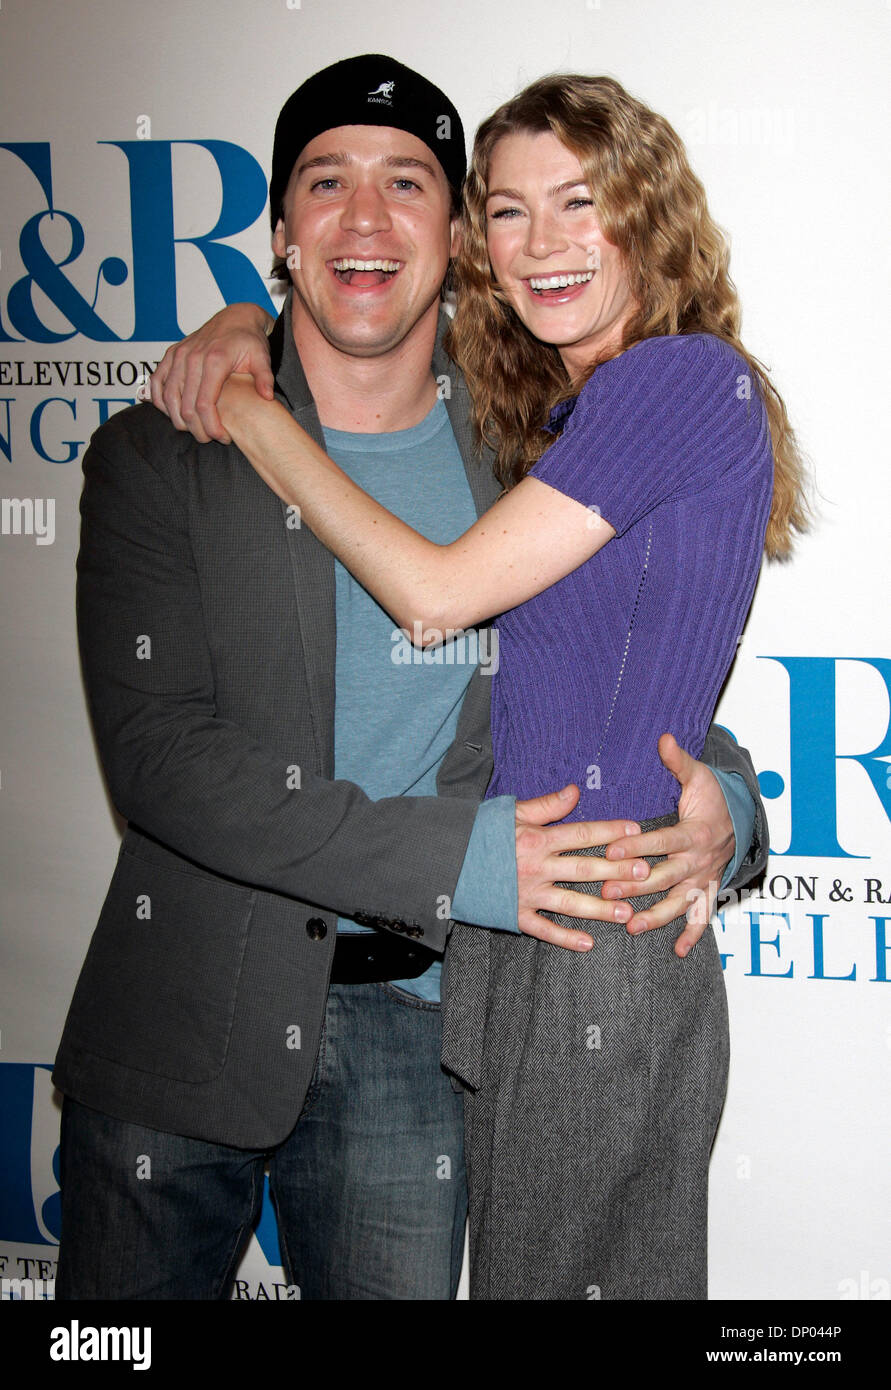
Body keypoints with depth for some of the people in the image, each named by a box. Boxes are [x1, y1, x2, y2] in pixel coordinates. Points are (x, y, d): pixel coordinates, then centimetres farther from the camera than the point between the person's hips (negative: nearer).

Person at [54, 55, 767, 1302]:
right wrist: (455, 860, -21)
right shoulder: (160, 460, -4)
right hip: (179, 1028, -1)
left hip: (408, 1027, 2)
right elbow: (158, 751, -14)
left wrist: (715, 800, -11)